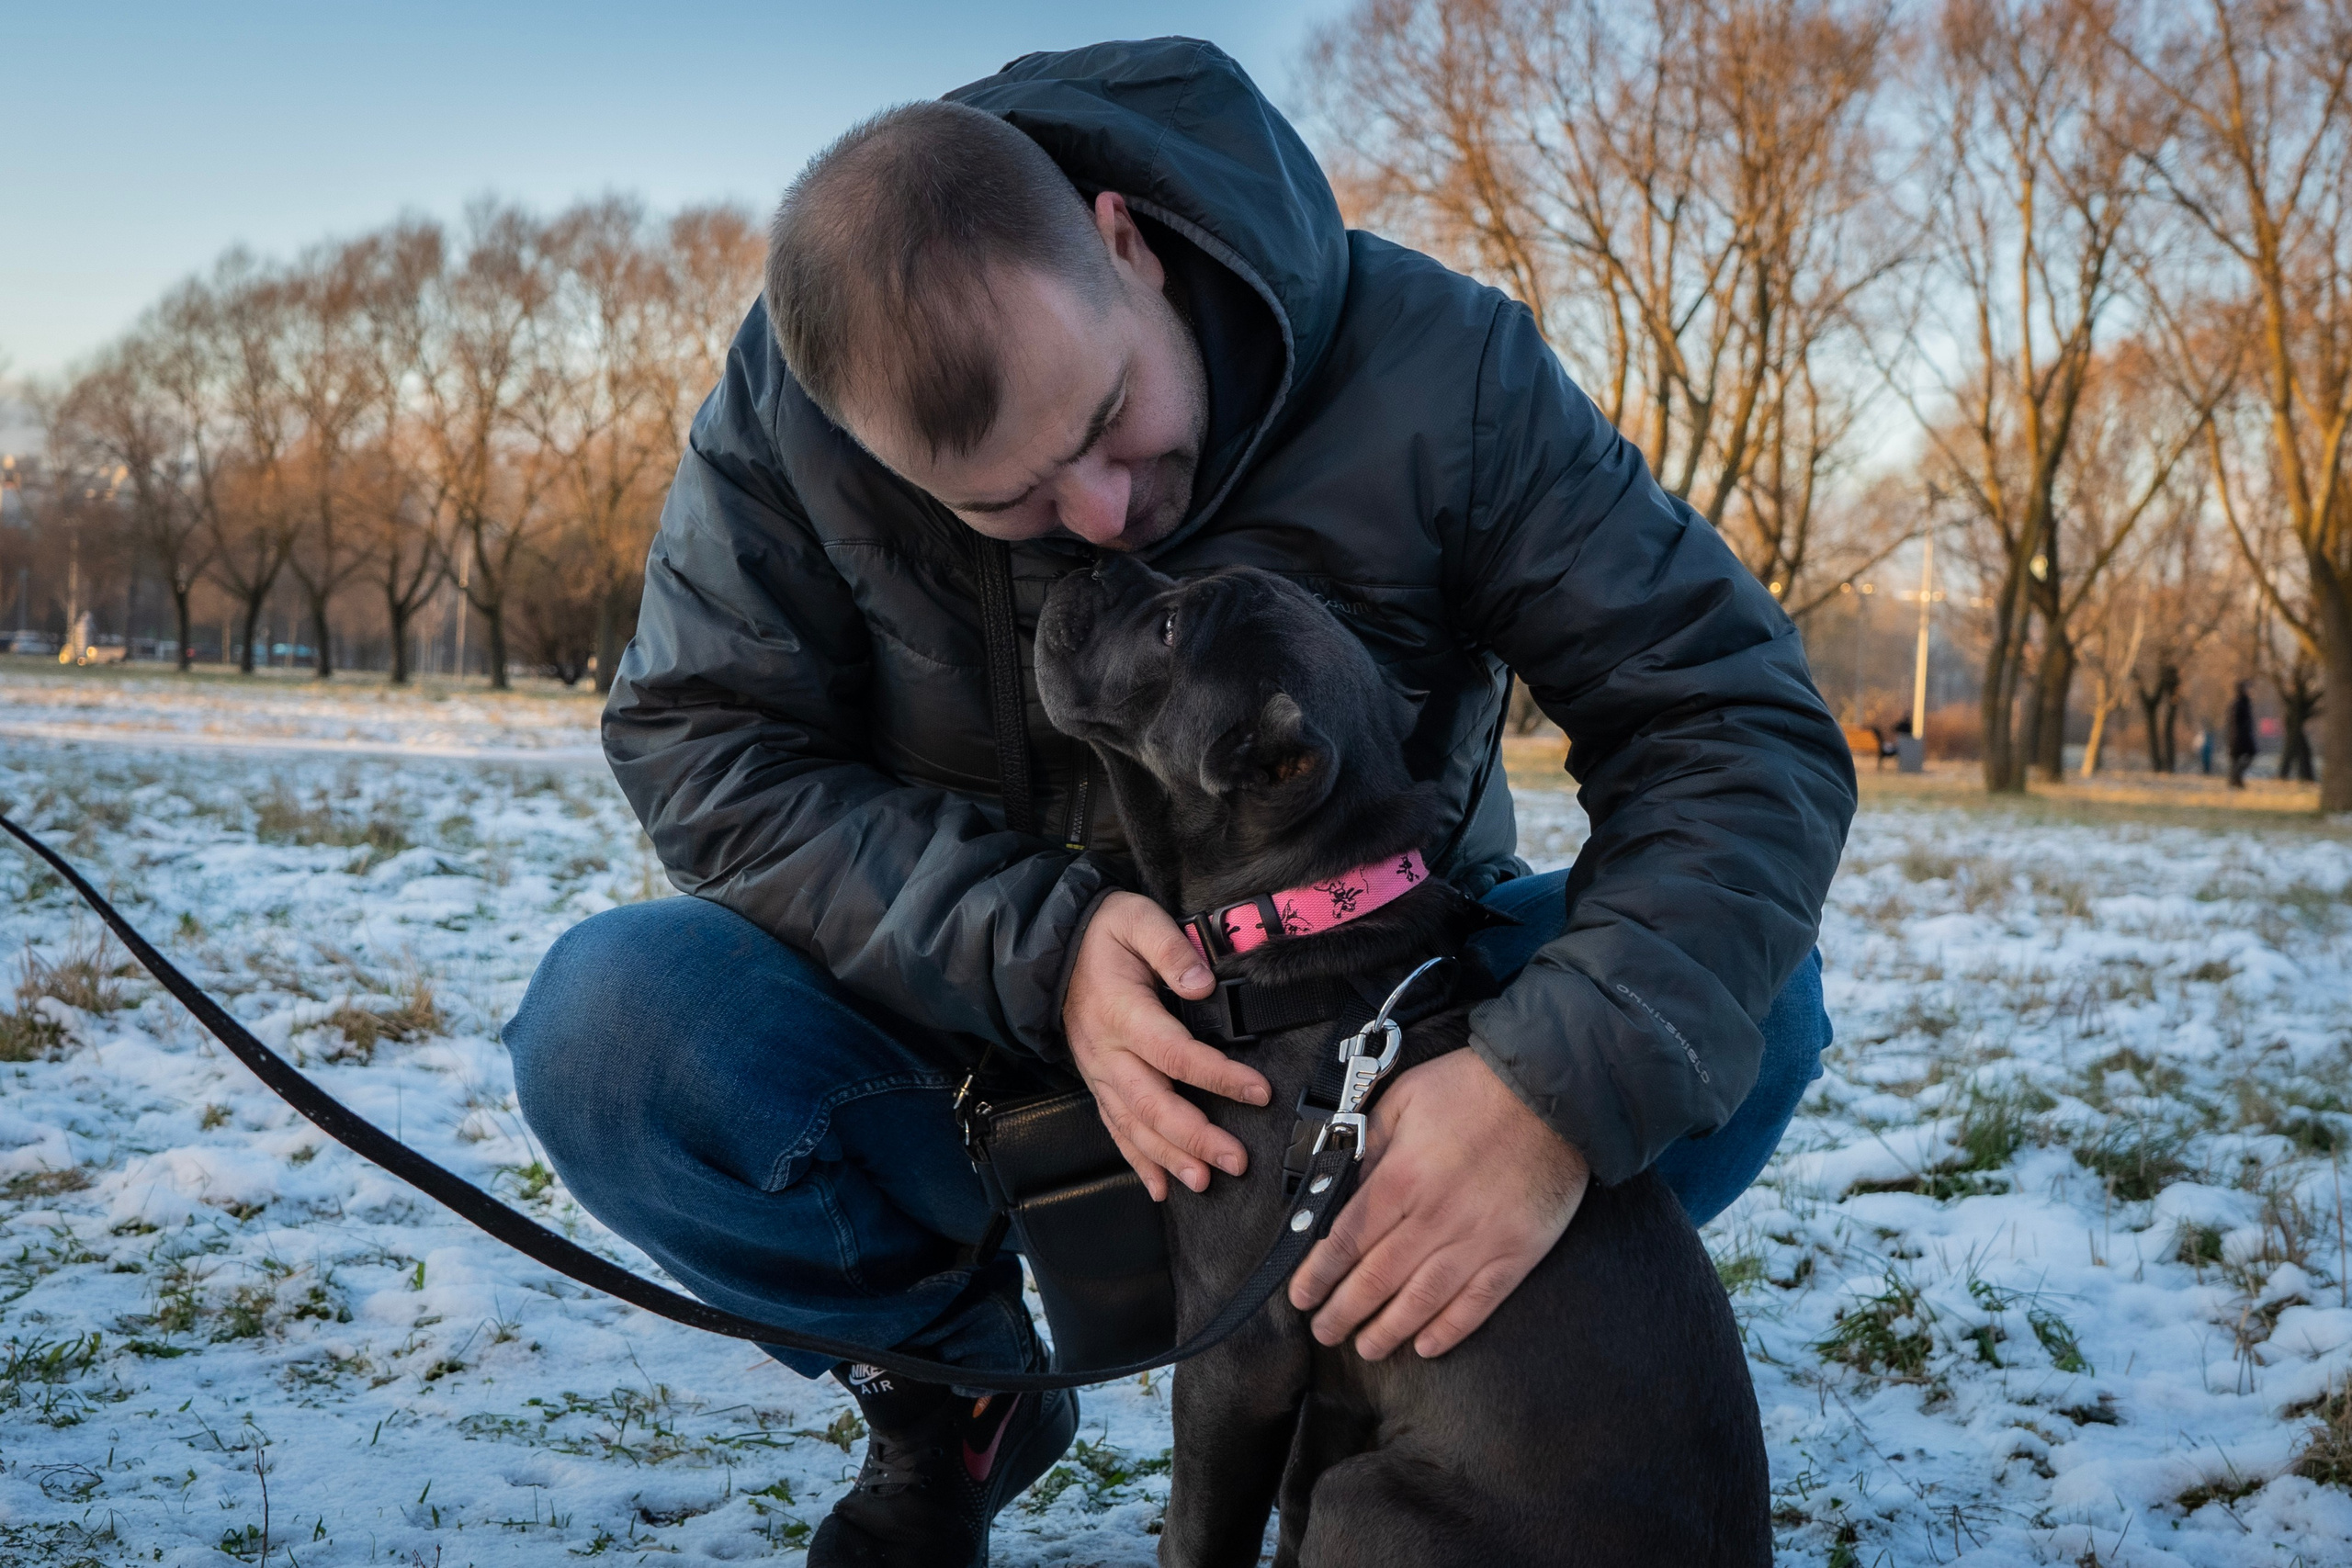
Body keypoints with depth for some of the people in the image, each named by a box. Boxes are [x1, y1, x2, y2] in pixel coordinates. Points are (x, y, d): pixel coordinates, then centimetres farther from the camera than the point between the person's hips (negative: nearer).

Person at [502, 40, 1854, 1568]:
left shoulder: (1439, 365, -23)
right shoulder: (788, 405, -19)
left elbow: (1744, 726, -25)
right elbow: (704, 753, -17)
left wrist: (1566, 1086, -42)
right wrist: (1041, 944, -33)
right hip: (985, 1046, 1)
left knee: (1752, 1010, -25)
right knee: (612, 1026, -27)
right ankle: (967, 1382, 1)